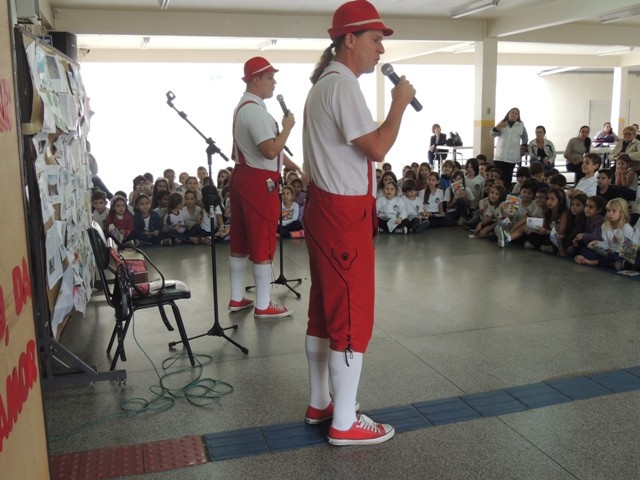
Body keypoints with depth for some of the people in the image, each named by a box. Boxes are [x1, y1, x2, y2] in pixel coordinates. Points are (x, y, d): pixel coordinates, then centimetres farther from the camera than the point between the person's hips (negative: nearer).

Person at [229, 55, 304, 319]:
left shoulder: (244, 107, 16)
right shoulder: (255, 109, -17)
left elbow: (269, 148, 18)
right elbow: (271, 151, -26)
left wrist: (296, 167, 15)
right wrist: (287, 127, -11)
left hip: (243, 178, 10)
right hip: (259, 183, -10)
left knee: (240, 241, 14)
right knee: (263, 244, -2)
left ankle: (237, 298, 24)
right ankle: (263, 306, 7)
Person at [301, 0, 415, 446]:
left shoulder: (324, 84, 19)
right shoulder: (343, 84, -14)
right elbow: (377, 149, -19)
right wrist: (400, 103, -7)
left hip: (326, 209, 11)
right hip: (344, 214, -11)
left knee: (326, 310, 16)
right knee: (352, 316, -2)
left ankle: (320, 404, 29)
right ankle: (345, 423, 9)